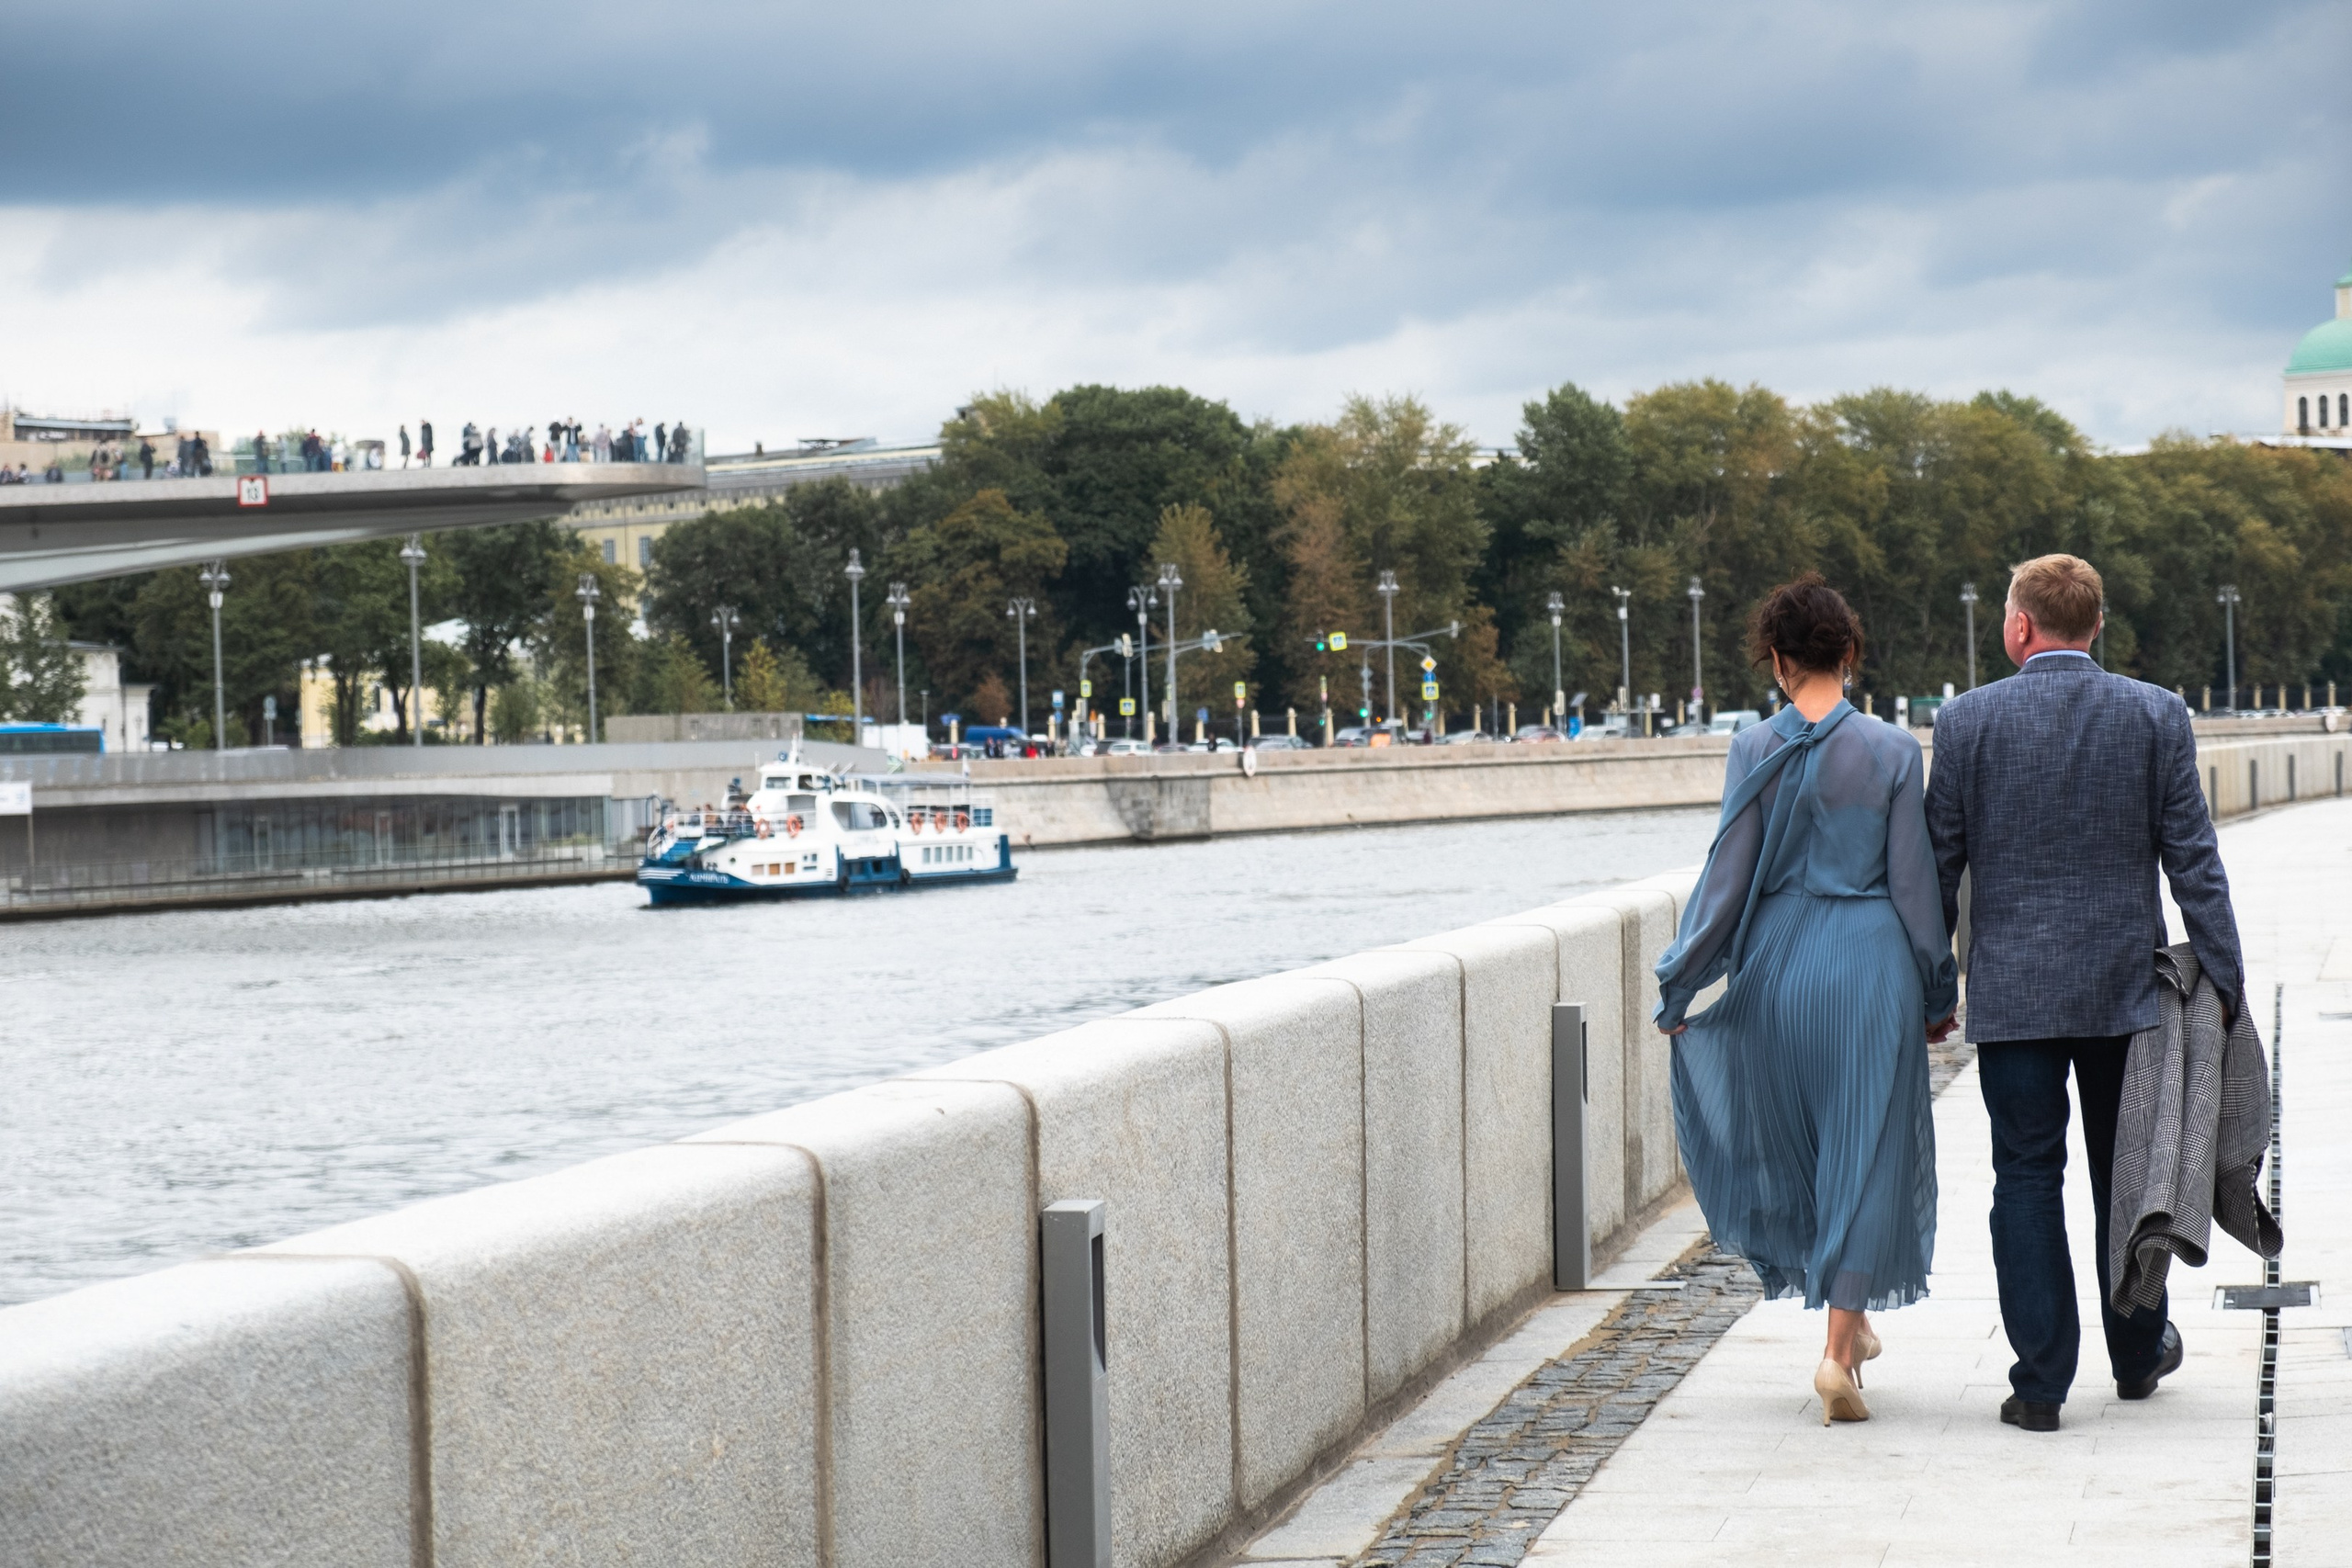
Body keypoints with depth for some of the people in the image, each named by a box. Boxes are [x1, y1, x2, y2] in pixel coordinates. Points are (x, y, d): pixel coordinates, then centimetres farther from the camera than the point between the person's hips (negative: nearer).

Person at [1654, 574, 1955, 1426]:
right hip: (1872, 966, -1)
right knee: (1865, 1154, 3)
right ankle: (1840, 1347, -6)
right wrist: (1937, 992, 9)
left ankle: (1846, 1321, 30)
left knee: (1786, 1139, 19)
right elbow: (1913, 878, -1)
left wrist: (1680, 982, 5)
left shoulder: (1755, 750, -4)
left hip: (1777, 967, 1)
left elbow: (1729, 875, -3)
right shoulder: (1892, 750, -4)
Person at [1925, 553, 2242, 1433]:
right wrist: (2223, 975, 2)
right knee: (2124, 1170, 16)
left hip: (2011, 989, -2)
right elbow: (2192, 857, -3)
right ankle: (2138, 1353, 29)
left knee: (2027, 1176, 2)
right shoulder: (2157, 715, -2)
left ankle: (2040, 1381, 0)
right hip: (2125, 987, 2)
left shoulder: (1967, 719, -5)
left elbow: (1938, 863, -1)